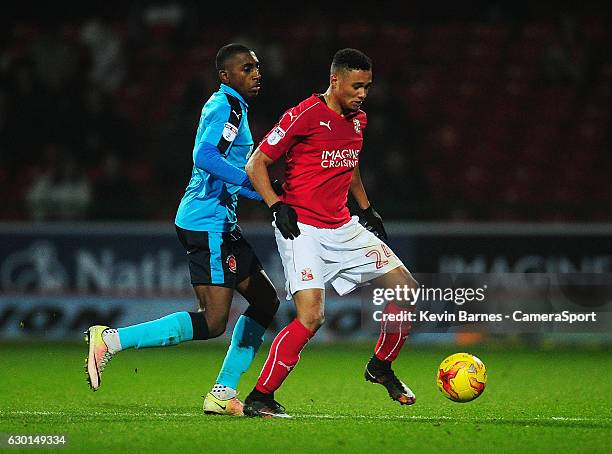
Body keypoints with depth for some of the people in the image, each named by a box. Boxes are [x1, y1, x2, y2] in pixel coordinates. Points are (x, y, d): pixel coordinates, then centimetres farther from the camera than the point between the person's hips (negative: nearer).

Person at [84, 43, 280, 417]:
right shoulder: (226, 106, -12)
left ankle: (223, 393, 11)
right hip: (208, 223, -11)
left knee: (266, 300, 12)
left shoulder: (232, 106, 20)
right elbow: (205, 157, -28)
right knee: (213, 322, -13)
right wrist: (254, 182, -25)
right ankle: (110, 340, -13)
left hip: (220, 224, 11)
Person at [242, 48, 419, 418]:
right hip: (302, 229, -8)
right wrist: (277, 206, -19)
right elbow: (256, 164, -9)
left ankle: (381, 366, 26)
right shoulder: (305, 116, -13)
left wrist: (366, 209, 25)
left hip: (343, 228, 8)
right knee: (311, 317, -21)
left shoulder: (358, 120, 11)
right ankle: (259, 398, -11)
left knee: (408, 290, 5)